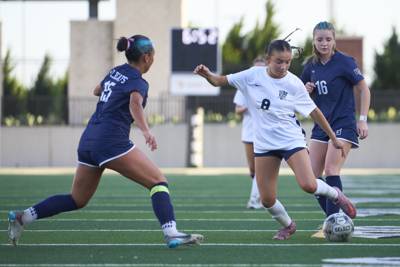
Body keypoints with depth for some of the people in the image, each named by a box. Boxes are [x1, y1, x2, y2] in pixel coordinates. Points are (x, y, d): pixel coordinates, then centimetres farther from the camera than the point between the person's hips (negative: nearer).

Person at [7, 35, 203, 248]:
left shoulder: (115, 72, 18)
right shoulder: (138, 82, -5)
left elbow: (97, 90, 38)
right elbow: (135, 104, -27)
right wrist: (146, 131, -43)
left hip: (88, 140, 8)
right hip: (111, 141, -8)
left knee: (78, 200, 19)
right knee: (158, 182, -7)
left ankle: (21, 217, 14)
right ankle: (171, 234, -24)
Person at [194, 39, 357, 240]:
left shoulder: (294, 83, -8)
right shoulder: (253, 76, -5)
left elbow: (313, 111, 1)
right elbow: (220, 81, -1)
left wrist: (333, 138, 5)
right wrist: (207, 74, -24)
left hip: (291, 139, -2)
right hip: (264, 144, 2)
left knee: (308, 185, -21)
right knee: (267, 199, 0)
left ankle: (336, 195, 12)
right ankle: (287, 225, 30)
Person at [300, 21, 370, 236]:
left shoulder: (344, 62, -10)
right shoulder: (311, 66, 7)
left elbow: (364, 90, -4)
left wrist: (363, 119, -10)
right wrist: (306, 90, -3)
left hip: (343, 124, -7)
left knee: (331, 170, -19)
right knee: (312, 176, 1)